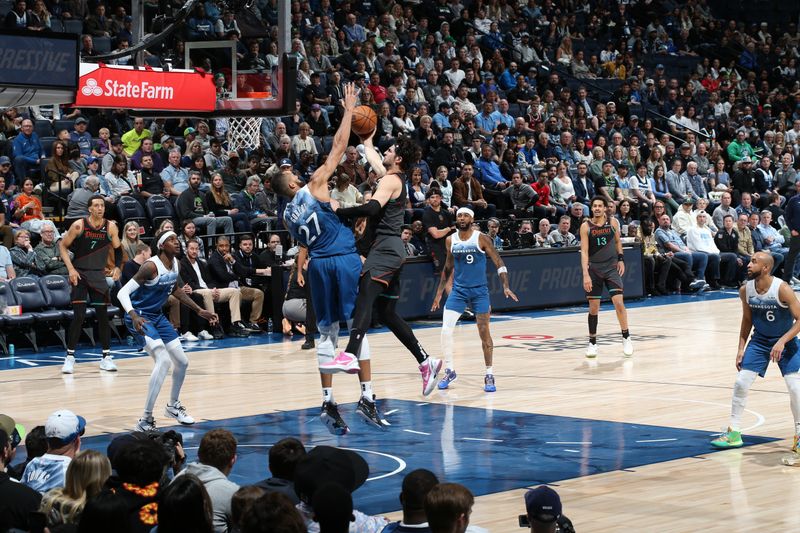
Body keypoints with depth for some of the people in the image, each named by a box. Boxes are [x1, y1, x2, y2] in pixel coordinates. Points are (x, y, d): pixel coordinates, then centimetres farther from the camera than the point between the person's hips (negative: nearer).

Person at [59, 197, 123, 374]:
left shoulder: (111, 227, -5)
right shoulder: (79, 225, -12)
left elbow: (118, 250, 8)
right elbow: (63, 246, -3)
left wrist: (118, 268, -8)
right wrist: (71, 269, -13)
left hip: (99, 275, 3)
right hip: (79, 274, -3)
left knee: (103, 316, 2)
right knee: (79, 316, -10)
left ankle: (106, 357, 10)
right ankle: (70, 356, -2)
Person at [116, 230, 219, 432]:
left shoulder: (175, 264, 0)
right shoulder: (152, 266, -24)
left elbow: (176, 291, 19)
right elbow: (123, 292, -27)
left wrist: (200, 311, 20)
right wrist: (134, 316, -42)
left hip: (157, 316, 9)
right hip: (140, 318, -9)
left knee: (182, 362, 13)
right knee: (163, 361, -24)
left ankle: (173, 406, 39)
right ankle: (145, 420, -21)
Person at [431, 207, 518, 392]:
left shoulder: (481, 239, -9)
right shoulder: (451, 241, 2)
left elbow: (498, 263, -8)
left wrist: (506, 286, -19)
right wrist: (439, 293, 14)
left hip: (479, 290, -3)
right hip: (458, 290, 3)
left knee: (484, 333, -1)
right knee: (446, 330, -10)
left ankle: (489, 375, 11)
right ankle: (449, 371, 6)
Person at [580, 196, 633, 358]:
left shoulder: (613, 222, -3)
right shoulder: (586, 226, -9)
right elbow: (584, 252, -13)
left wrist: (621, 259, 4)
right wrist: (586, 275, -21)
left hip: (611, 268, 1)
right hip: (594, 269, -1)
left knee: (618, 302, -11)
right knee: (593, 307, 2)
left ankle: (626, 338, 2)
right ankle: (592, 342, 13)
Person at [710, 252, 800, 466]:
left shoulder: (782, 289, -26)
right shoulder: (746, 290, -11)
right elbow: (747, 319, 4)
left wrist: (782, 342, -31)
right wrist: (741, 348, 0)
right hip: (760, 340, 4)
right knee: (741, 382, -3)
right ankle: (733, 433, 9)